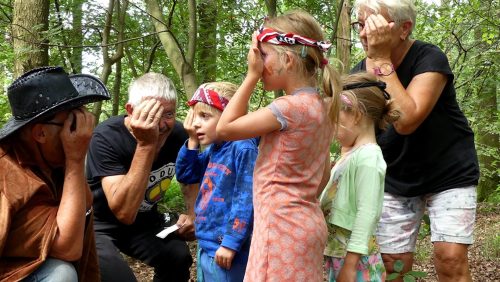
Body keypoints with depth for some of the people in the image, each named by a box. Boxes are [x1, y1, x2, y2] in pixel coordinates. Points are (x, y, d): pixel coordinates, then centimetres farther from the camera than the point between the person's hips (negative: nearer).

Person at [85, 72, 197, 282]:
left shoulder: (176, 134, -11)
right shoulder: (106, 137, -28)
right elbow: (124, 212, -38)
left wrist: (192, 213, -8)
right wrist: (146, 144, -42)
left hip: (143, 219, 5)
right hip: (99, 223, -5)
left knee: (179, 256, -18)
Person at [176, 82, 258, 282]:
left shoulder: (243, 148, -18)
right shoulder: (212, 149, 9)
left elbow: (245, 200, -22)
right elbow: (184, 175, 18)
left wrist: (231, 243, -22)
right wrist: (193, 141, 5)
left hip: (223, 247, -9)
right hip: (205, 244, 9)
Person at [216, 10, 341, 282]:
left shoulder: (290, 107, -20)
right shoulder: (320, 105, 8)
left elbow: (225, 128, -11)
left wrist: (252, 75, -10)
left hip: (284, 228, -9)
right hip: (304, 223, 9)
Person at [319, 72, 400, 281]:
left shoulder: (368, 156, -17)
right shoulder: (351, 154, 11)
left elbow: (366, 213, -21)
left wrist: (350, 264, -22)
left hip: (355, 260, -9)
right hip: (337, 254, 9)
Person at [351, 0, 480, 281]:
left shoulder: (430, 59, -19)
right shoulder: (361, 72, -5)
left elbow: (406, 121, -34)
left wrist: (382, 60, -30)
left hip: (449, 174, -4)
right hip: (395, 180, 4)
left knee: (451, 258, -14)